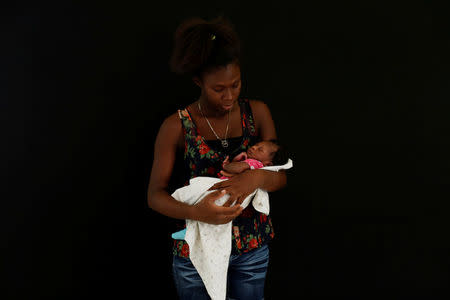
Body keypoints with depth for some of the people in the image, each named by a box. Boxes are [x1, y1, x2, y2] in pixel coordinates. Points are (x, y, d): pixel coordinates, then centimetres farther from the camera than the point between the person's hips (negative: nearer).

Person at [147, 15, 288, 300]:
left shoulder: (257, 112, -4)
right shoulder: (177, 126, -11)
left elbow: (281, 177, -4)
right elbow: (155, 195, -11)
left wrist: (257, 177, -28)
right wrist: (195, 212, -31)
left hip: (252, 247, 2)